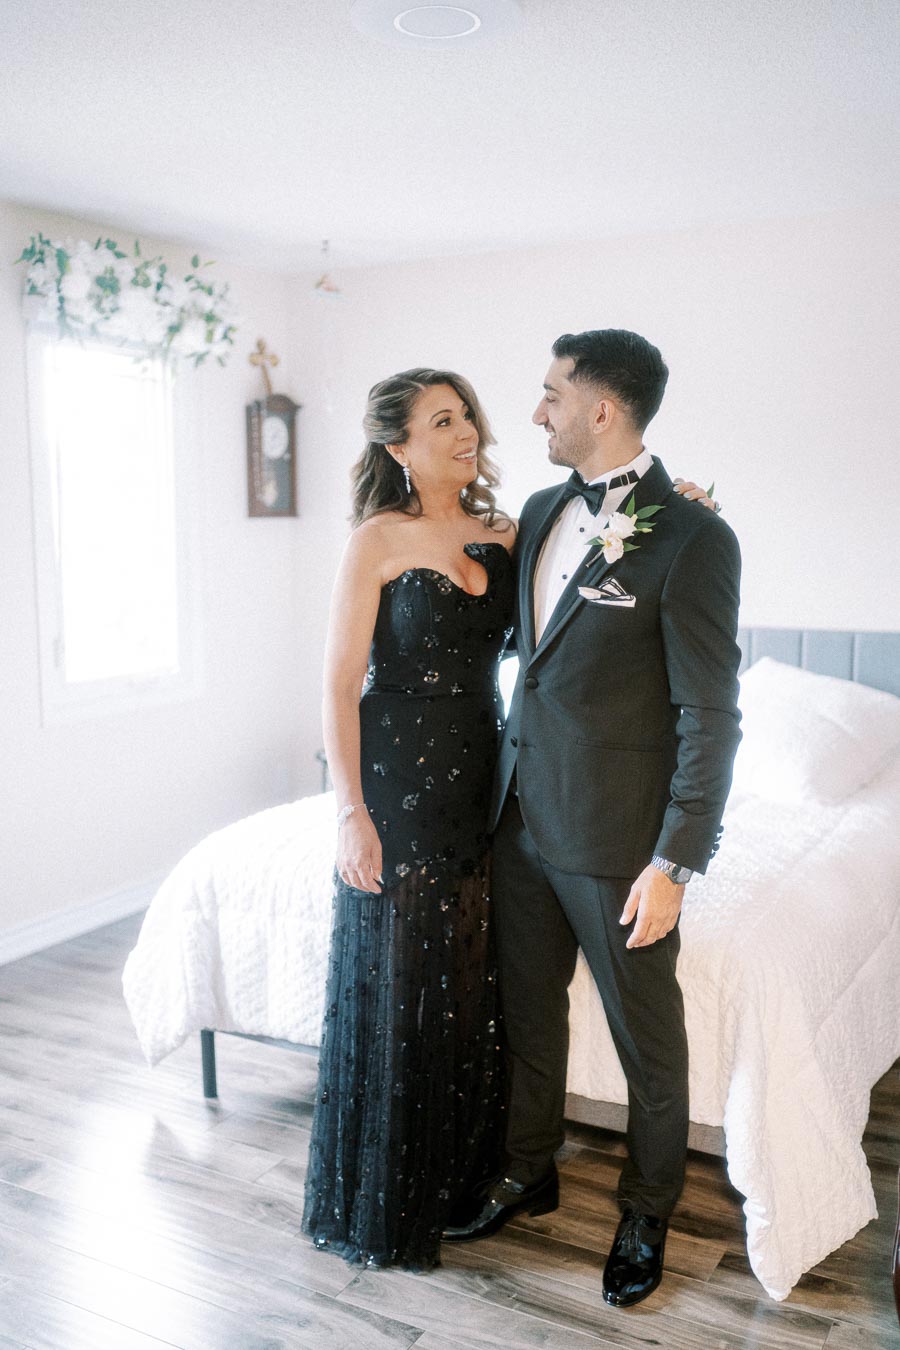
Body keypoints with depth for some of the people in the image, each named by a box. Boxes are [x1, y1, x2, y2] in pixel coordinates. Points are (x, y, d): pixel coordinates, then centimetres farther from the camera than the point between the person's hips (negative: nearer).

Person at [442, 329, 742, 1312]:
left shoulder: (691, 540, -16)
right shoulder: (541, 511, 7)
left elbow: (710, 717, -16)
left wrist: (676, 864, -18)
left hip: (616, 838, -7)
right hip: (522, 815, 7)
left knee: (645, 1033, 12)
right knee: (526, 1008, 21)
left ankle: (647, 1210, 36)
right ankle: (528, 1172, 43)